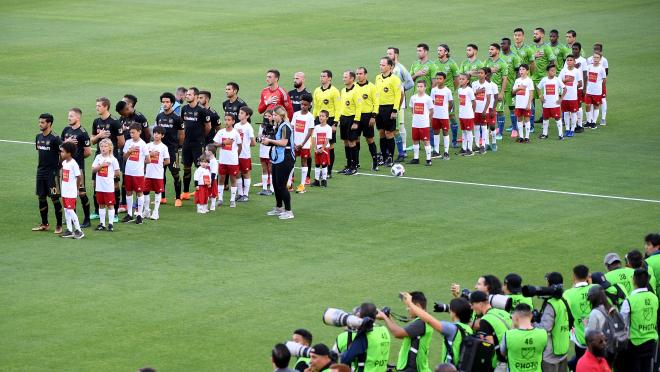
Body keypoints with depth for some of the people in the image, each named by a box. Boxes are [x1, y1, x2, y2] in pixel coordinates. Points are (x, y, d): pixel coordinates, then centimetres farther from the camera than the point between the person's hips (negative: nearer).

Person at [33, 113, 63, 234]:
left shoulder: (54, 139, -14)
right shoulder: (38, 137, 8)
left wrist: (59, 167, -7)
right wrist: (41, 164, 14)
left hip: (52, 172, -7)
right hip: (41, 171, 7)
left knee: (55, 198, -4)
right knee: (41, 197, 10)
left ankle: (59, 225, 3)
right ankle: (44, 224, 21)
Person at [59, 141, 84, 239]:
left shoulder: (73, 163, -17)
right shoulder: (64, 162, 7)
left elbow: (79, 177, -13)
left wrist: (77, 189, -3)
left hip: (71, 192, -8)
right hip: (64, 191, 8)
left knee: (70, 210, -9)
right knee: (66, 210, 11)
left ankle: (78, 230, -1)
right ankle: (69, 230, 18)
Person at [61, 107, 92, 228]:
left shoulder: (82, 133, -12)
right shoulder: (66, 130, 9)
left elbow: (88, 152, -11)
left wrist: (78, 157, 4)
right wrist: (67, 141, -6)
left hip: (78, 167, -7)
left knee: (81, 193, -4)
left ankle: (87, 220, 2)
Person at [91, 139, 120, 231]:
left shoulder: (113, 159, -5)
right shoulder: (98, 157, 5)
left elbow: (117, 173, -1)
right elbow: (93, 170, 0)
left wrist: (110, 175, -2)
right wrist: (101, 166, -12)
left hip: (109, 187, -4)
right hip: (99, 186, 4)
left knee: (110, 205, 1)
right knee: (101, 205, 11)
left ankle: (111, 224, 6)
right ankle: (102, 224, 18)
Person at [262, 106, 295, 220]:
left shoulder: (285, 126, -15)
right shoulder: (278, 126, 14)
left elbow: (283, 142, -22)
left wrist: (270, 140, -13)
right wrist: (268, 142, 6)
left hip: (285, 159, -10)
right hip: (277, 159, 10)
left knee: (281, 185, -7)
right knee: (275, 184, 15)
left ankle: (288, 211, -1)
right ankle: (279, 208, 29)